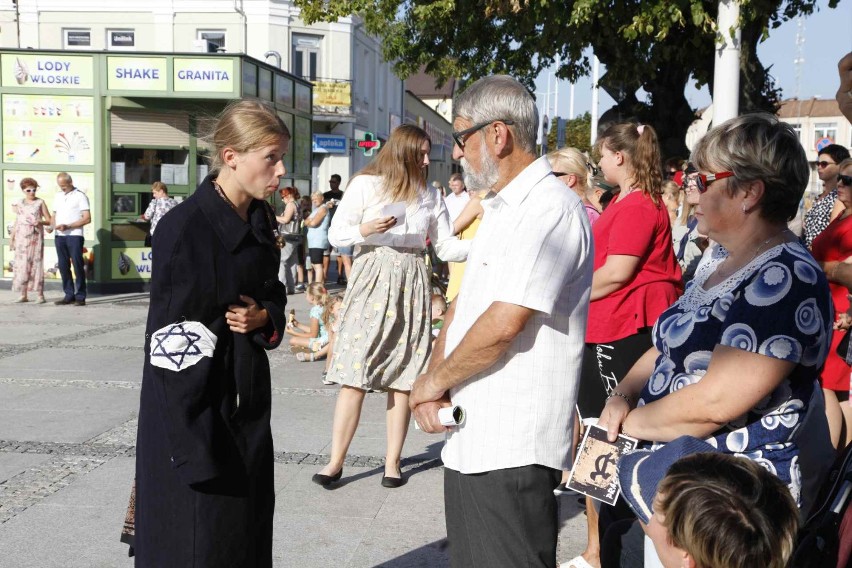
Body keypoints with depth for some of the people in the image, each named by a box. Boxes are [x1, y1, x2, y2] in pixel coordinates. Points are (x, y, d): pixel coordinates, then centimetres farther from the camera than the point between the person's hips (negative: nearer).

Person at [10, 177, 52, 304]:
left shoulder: (40, 203, 4)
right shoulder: (19, 203, 12)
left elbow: (49, 221, 2)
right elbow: (16, 222, 16)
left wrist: (40, 222, -18)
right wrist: (12, 239, 12)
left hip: (36, 237, -3)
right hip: (22, 237, 3)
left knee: (36, 264, -5)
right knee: (21, 265, 0)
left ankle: (40, 295, -1)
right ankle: (23, 295, 5)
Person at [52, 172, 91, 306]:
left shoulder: (80, 196, -1)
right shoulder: (58, 197, 17)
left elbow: (87, 218, -8)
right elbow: (54, 215, 22)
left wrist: (68, 226, -15)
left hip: (74, 236, -6)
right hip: (59, 236, 6)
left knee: (78, 266, -5)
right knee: (63, 266, 6)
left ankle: (80, 296, -1)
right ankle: (69, 295, 12)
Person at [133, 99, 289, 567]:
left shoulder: (261, 221, 6)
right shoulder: (184, 228, -18)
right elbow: (170, 345, -18)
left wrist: (265, 317, -6)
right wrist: (193, 448, -21)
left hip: (248, 401, 7)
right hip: (193, 409, -7)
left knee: (250, 530, 15)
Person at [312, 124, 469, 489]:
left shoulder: (429, 196, 11)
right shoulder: (366, 185, 0)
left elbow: (446, 247, 8)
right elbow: (336, 234, -2)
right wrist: (365, 230, -20)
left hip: (411, 287, 3)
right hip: (371, 283, -3)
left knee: (403, 378, 3)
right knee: (354, 376, -5)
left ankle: (393, 461, 13)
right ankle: (336, 462, 4)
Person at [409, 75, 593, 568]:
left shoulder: (551, 208, -16)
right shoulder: (500, 209, 16)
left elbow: (504, 324, -24)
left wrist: (434, 381, -10)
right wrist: (434, 384, 0)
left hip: (513, 449, -10)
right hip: (470, 438, 10)